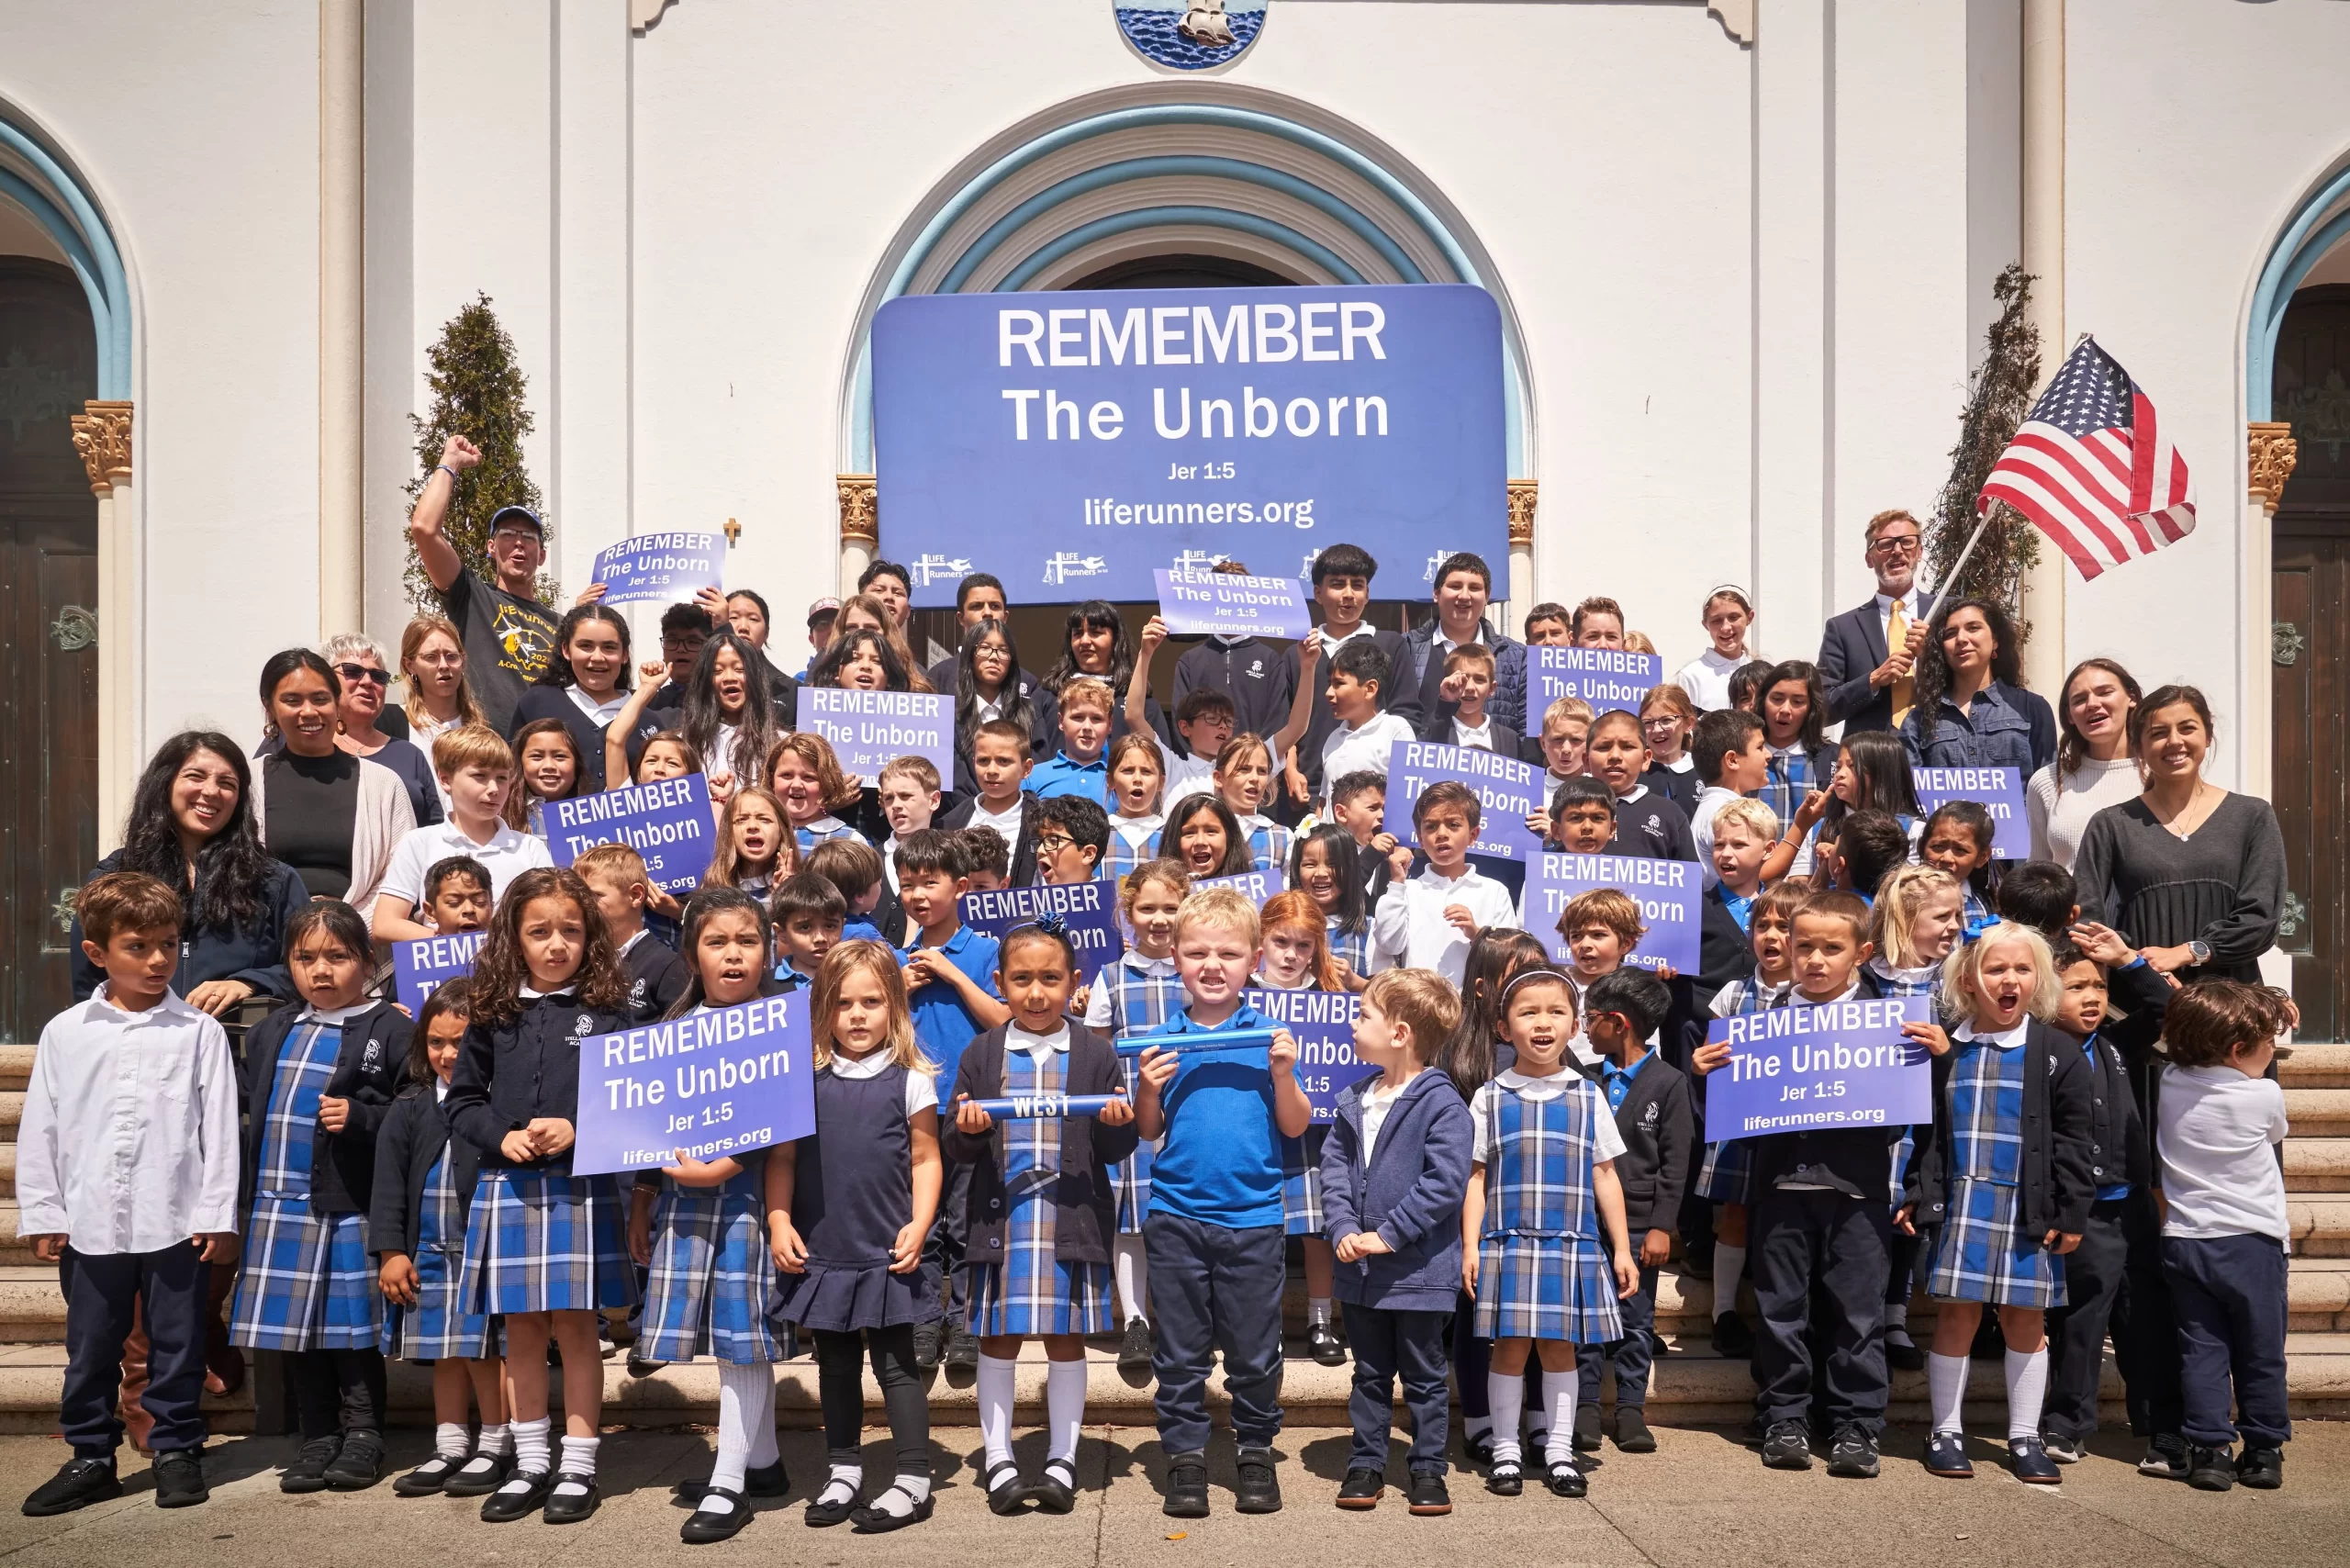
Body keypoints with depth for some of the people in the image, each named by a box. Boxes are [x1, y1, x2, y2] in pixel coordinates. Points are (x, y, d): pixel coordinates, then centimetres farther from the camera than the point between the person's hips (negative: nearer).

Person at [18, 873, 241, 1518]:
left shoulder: (199, 1032, -2)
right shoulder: (64, 1034, 3)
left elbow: (219, 1127, -3)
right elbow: (39, 1131, 7)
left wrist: (217, 1215, -5)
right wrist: (41, 1215, 3)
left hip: (176, 1223, -2)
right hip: (89, 1223, 2)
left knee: (176, 1344, 8)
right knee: (90, 1348, 13)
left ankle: (177, 1452, 23)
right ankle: (91, 1458, 29)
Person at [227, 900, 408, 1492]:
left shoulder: (391, 1031, -7)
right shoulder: (271, 1033, 13)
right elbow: (252, 1109, 19)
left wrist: (360, 1117, -22)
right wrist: (247, 1193, 15)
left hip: (350, 1206, -6)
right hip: (278, 1203, 6)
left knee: (351, 1326, 3)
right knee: (295, 1329, 11)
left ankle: (362, 1435, 17)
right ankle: (319, 1437, 24)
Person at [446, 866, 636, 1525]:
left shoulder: (605, 1012, -2)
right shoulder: (494, 1015, 5)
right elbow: (461, 1099, 9)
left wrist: (577, 1130, -16)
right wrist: (502, 1137, -7)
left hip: (581, 1189, -3)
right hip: (509, 1188, 3)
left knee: (574, 1325, 3)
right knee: (521, 1329, 11)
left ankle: (577, 1465, 15)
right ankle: (531, 1463, 25)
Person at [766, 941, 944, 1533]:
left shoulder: (909, 1078, -3)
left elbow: (925, 1160, 0)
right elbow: (781, 1157, 6)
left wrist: (919, 1225, -9)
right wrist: (779, 1222, -4)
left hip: (886, 1251, -3)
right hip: (821, 1248, 3)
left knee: (895, 1364, 4)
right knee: (836, 1364, 16)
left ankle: (913, 1481, 13)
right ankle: (843, 1472, 30)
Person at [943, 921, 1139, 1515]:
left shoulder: (1095, 1054, 2)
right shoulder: (982, 1055, 3)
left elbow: (1116, 1150, 4)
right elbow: (955, 1149, 4)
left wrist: (1118, 1123, -17)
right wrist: (967, 1131, -17)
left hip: (1073, 1220, 0)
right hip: (999, 1218, 1)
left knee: (1066, 1338, 7)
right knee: (997, 1338, 8)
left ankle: (1062, 1460, 20)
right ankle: (997, 1461, 21)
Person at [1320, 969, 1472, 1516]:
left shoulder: (1443, 1105, -15)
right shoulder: (1353, 1101, 6)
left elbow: (1445, 1183, -21)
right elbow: (1334, 1168, 4)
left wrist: (1388, 1235, -20)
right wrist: (1342, 1229, -11)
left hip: (1419, 1270, -5)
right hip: (1359, 1269, 5)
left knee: (1424, 1377, 10)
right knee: (1370, 1374, 17)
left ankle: (1428, 1470, 23)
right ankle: (1366, 1465, 28)